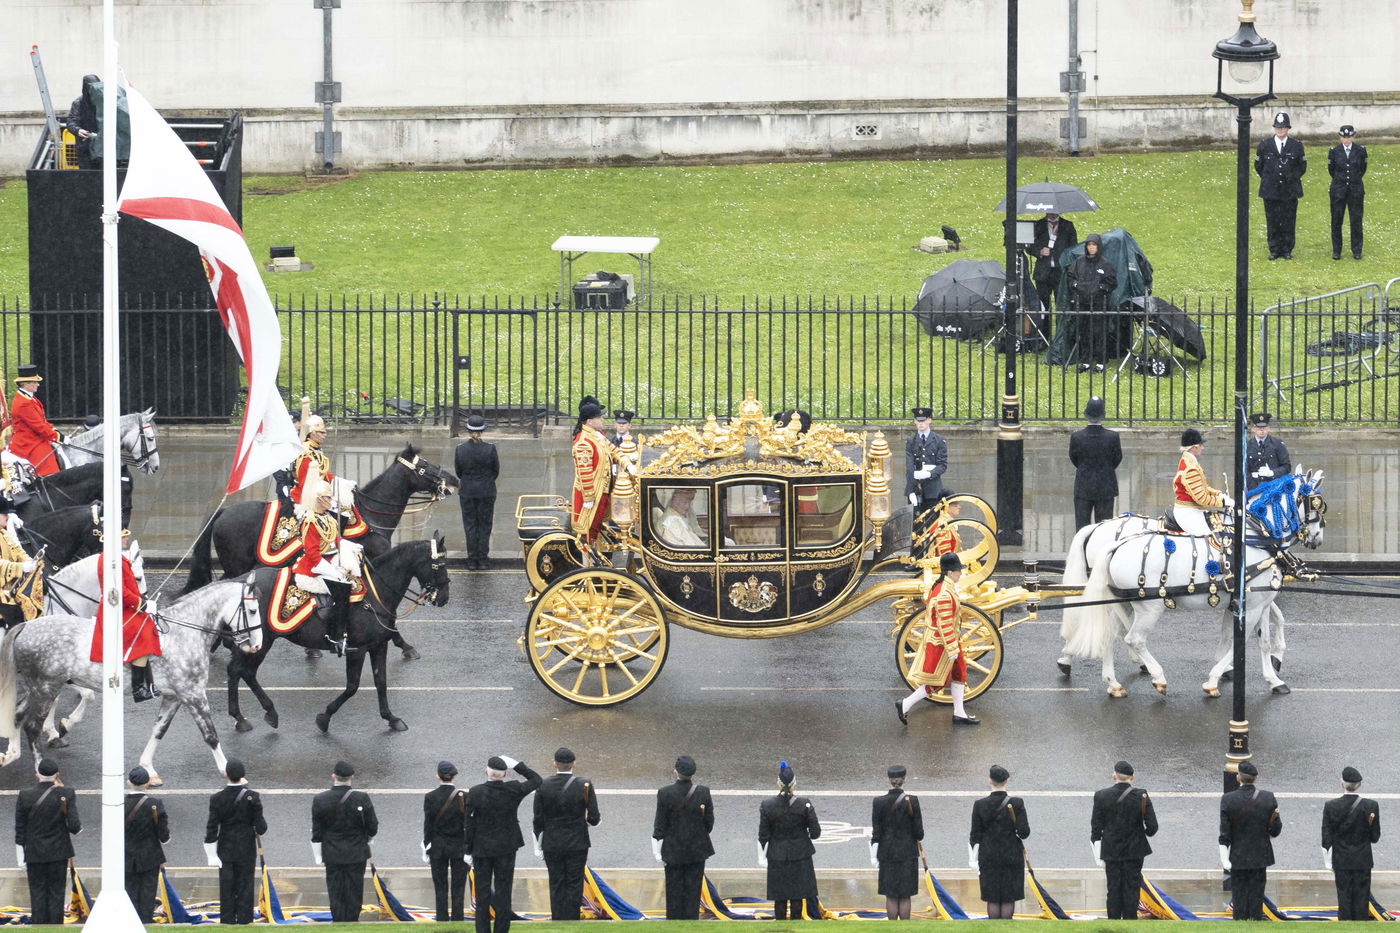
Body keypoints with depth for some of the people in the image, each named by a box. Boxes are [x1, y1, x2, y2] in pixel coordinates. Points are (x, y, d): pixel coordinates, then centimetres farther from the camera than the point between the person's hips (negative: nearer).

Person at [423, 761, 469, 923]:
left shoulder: (430, 797, -7)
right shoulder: (464, 797, -9)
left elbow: (428, 825, -4)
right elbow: (468, 825, -8)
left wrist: (427, 849, 3)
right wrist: (469, 849, -3)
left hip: (437, 848, 1)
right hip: (459, 847, -1)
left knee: (440, 886, 7)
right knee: (458, 887, 4)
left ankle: (442, 918, 7)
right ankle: (457, 918, 4)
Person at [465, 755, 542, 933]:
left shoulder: (475, 793, -13)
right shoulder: (513, 790, -10)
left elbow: (469, 825, -9)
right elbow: (536, 780, 8)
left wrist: (469, 850, -1)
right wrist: (516, 765, 5)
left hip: (481, 848, -1)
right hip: (506, 848, 1)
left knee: (482, 892, 7)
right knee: (503, 890, 7)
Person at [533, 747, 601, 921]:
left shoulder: (543, 786, -6)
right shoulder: (585, 786, -9)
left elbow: (538, 820, -2)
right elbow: (594, 818, -8)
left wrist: (538, 845, 7)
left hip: (552, 846, 1)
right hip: (577, 844, -1)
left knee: (556, 887, 7)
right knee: (574, 886, 4)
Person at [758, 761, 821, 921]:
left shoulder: (767, 806, -9)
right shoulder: (805, 804, -12)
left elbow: (763, 835, -3)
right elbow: (815, 832, -8)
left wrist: (762, 857, 8)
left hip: (777, 859, 1)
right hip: (800, 858, -1)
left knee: (780, 898, 7)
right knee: (798, 898, 7)